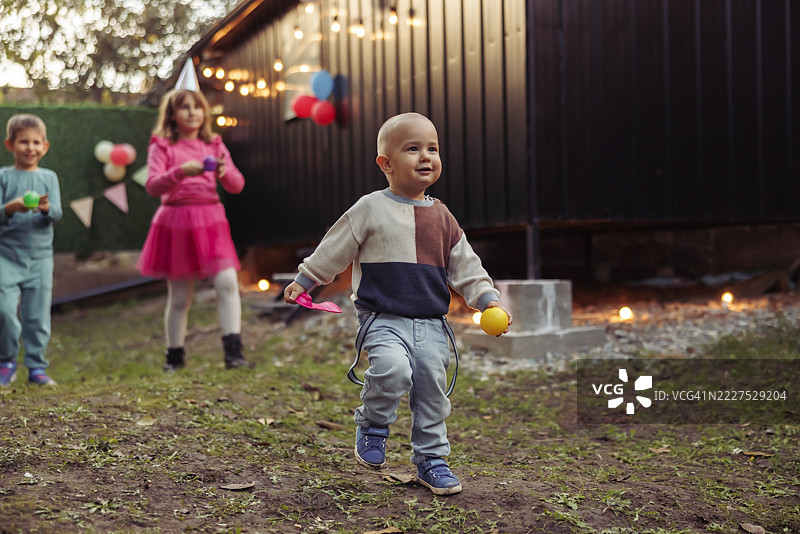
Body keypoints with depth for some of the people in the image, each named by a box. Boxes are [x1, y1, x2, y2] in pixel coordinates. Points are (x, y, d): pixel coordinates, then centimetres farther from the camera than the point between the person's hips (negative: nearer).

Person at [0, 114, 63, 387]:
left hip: (40, 255, 2)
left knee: (38, 315, 4)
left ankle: (37, 367, 16)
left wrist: (46, 208, -25)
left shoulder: (49, 177, 8)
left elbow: (57, 213, -3)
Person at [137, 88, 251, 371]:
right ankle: (175, 355, 22)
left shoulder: (214, 146, 10)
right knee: (179, 297, 6)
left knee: (227, 282, -17)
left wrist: (225, 172, -17)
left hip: (210, 222, 2)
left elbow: (237, 186, 5)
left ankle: (233, 351, -14)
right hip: (176, 223, -2)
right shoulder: (162, 147, 2)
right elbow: (152, 186, -12)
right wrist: (180, 171, -27)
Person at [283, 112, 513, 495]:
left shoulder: (441, 217, 10)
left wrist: (488, 300, 6)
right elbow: (333, 251, 6)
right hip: (383, 319, -4)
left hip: (431, 324, 4)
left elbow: (465, 267, 15)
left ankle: (431, 460, 23)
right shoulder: (371, 209, -2)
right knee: (392, 369, -28)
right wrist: (304, 281, 9)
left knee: (432, 389, 5)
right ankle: (372, 425, 0)